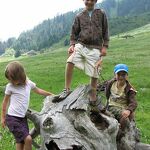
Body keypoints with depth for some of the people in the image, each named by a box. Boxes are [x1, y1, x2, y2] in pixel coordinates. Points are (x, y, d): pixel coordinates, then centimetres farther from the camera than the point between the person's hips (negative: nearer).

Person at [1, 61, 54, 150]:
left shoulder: (29, 83, 2)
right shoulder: (10, 86, -8)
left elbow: (38, 91, 21)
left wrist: (51, 95, 29)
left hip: (23, 117, 5)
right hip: (12, 118, -5)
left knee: (21, 141, 4)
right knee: (28, 139, -16)